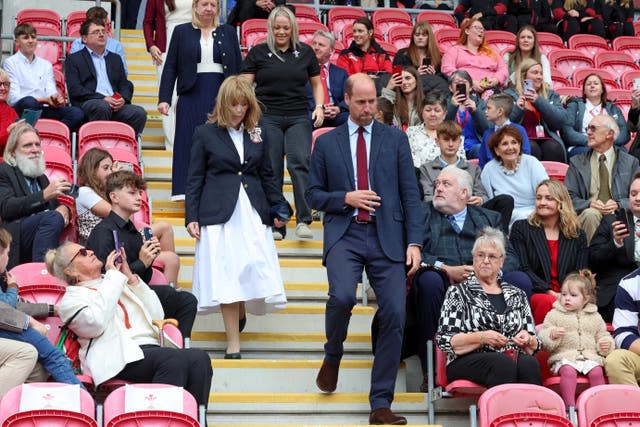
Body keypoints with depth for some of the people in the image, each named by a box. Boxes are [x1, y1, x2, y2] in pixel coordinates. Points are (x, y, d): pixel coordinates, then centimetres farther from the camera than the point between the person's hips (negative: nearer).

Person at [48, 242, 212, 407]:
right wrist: (114, 276, 0)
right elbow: (95, 322, -11)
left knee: (199, 358, -25)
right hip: (120, 356, -6)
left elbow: (157, 315, 22)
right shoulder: (72, 298, 13)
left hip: (152, 348, 6)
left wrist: (130, 277, 14)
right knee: (175, 360, -34)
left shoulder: (118, 283, 31)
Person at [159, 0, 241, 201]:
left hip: (222, 95, 1)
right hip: (192, 96, -1)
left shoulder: (228, 32, 12)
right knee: (190, 143, -3)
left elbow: (238, 68, 11)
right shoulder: (181, 32, 8)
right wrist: (164, 98, -3)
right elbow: (170, 67, 5)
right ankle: (187, 191, 0)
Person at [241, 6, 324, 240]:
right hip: (267, 117, 0)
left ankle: (303, 221, -16)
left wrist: (319, 107, 3)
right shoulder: (258, 53, 6)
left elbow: (316, 83, 19)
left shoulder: (305, 52, 10)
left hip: (298, 117, 1)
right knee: (271, 170, -1)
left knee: (300, 162, -16)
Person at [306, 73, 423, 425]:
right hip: (344, 234, -1)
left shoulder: (395, 139, 10)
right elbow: (313, 194, 11)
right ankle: (332, 356, 6)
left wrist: (414, 241, -3)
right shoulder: (326, 143, 10)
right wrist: (346, 197, -8)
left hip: (387, 237, 1)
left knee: (394, 315, -8)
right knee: (342, 296, -27)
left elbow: (410, 193, 6)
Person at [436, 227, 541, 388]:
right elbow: (443, 340, 1)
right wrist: (481, 337, -13)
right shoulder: (458, 292, 11)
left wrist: (527, 340, -2)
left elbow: (534, 345, 22)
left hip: (514, 359, 3)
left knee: (530, 363, -32)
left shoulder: (517, 295, 22)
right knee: (504, 363, -36)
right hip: (469, 361, -3)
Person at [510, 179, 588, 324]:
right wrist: (550, 292, -13)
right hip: (534, 294, -1)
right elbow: (522, 268, 1)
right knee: (549, 302, -37)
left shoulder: (577, 235, 18)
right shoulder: (521, 228, 12)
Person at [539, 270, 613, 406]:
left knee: (597, 372, -27)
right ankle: (570, 405, -35)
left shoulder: (595, 317, 18)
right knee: (568, 371, -33)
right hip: (564, 356, -2)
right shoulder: (554, 315, 11)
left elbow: (602, 335, 24)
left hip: (590, 356, 2)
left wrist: (606, 343, 2)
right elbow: (543, 336, 6)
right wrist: (552, 334, -16)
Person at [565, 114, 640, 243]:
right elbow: (569, 197, 7)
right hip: (586, 214, 1)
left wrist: (618, 205, -14)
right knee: (591, 214, -34)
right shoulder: (577, 162, 14)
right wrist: (589, 204, -14)